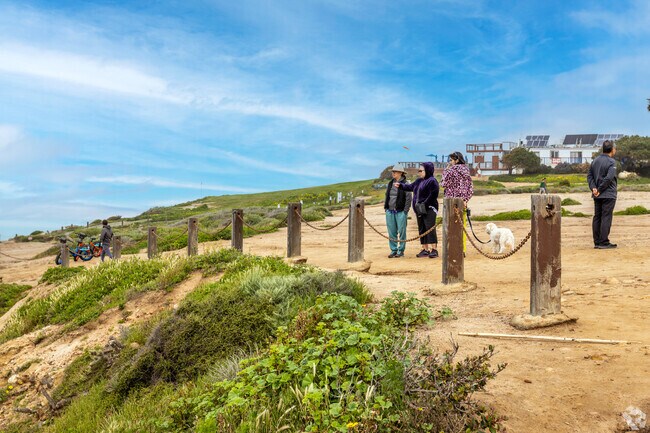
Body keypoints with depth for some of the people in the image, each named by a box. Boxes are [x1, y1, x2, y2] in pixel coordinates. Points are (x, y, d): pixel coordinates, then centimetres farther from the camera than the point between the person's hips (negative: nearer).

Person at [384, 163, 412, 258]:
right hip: (390, 211, 6)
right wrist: (385, 207, 12)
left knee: (401, 232, 0)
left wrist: (405, 211, -11)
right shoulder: (390, 183, 13)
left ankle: (401, 250, 10)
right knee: (391, 232, 8)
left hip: (400, 212, -6)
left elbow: (408, 198, -7)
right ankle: (393, 250, 16)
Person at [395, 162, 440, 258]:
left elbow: (433, 195, -18)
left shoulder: (432, 181, -12)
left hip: (429, 209, -9)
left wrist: (425, 205, -19)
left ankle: (434, 249, -11)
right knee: (422, 229, 10)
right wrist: (401, 185, 16)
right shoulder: (419, 181, 15)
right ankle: (425, 249, 16)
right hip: (419, 209, 9)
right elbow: (410, 186, 27)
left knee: (430, 228, -13)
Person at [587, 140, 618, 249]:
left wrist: (593, 188, -2)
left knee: (597, 218, 8)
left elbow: (589, 176, 7)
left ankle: (597, 242, 11)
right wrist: (600, 190, -13)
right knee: (606, 218, -4)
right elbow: (608, 178, -20)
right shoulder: (611, 162, -11)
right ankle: (603, 242, -4)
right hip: (608, 194, -7)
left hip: (597, 195, 7)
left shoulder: (595, 161, 11)